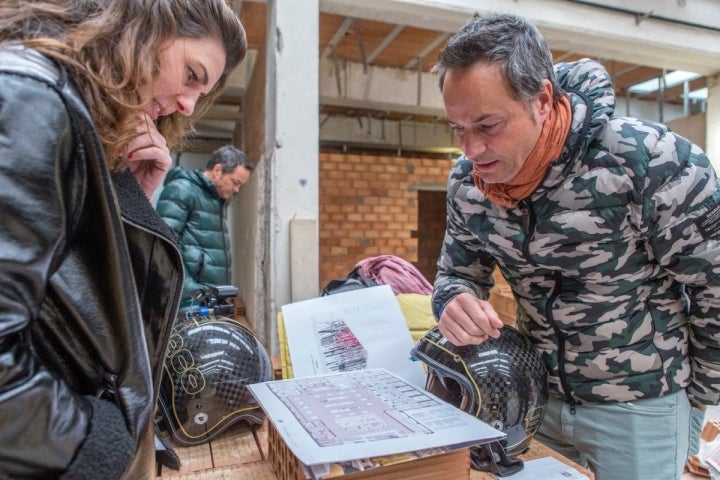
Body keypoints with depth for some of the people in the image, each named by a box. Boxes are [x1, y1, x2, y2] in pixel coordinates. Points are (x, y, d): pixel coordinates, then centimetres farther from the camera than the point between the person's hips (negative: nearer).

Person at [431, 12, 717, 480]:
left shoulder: (651, 162, -26)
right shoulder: (466, 181, -11)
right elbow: (457, 274, 1)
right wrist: (455, 304, -23)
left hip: (642, 405, -4)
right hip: (540, 396, 5)